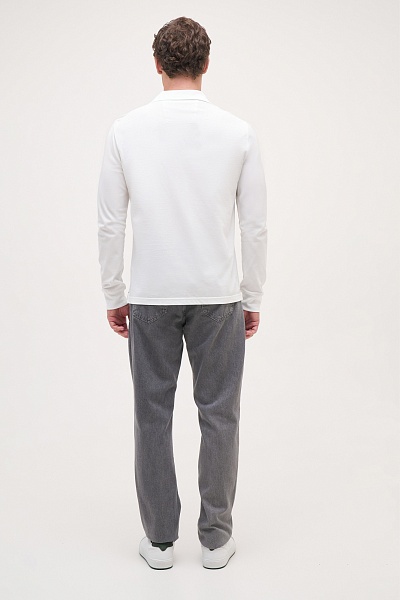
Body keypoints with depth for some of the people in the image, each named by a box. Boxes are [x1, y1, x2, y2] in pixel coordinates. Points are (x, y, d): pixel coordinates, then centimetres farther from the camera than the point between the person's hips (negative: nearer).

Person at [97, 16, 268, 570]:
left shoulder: (126, 130, -3)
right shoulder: (238, 131, -4)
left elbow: (110, 223, -2)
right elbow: (255, 225, -2)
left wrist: (114, 294, 9)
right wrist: (253, 297, 8)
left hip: (150, 297, 1)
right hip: (217, 296, 0)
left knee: (153, 416, 11)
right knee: (219, 416, 10)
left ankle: (160, 539, 21)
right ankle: (216, 538, 20)